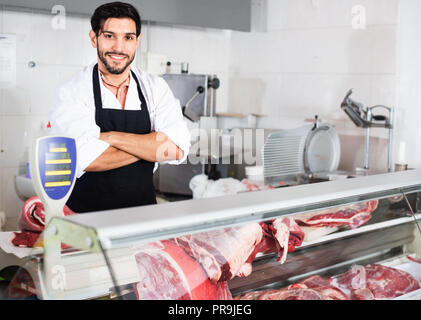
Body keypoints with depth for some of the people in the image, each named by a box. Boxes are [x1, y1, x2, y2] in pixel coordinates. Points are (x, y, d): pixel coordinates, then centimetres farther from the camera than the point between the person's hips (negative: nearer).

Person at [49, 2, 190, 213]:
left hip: (143, 211, 2)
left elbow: (178, 148, -8)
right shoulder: (72, 92, -3)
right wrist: (153, 144, -10)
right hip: (85, 212, -2)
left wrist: (111, 138, -14)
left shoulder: (155, 88, 6)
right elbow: (85, 158, -17)